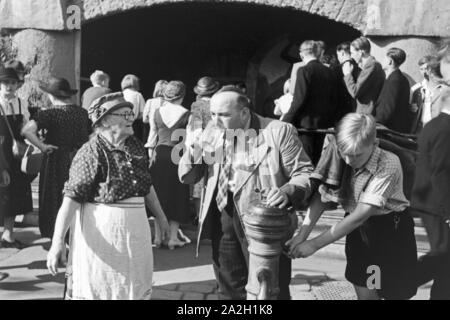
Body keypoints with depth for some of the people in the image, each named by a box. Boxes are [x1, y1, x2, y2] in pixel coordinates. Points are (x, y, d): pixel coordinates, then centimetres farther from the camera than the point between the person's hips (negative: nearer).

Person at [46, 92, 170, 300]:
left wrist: (160, 217, 25)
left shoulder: (136, 146, 6)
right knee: (97, 288, 6)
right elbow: (71, 197, -20)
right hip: (101, 230, -7)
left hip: (135, 227, 7)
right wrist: (58, 242, -25)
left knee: (136, 286, 18)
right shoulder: (91, 152, -15)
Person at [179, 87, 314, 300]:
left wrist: (287, 192, -28)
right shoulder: (212, 132, 7)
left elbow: (304, 172, -7)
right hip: (222, 218, 5)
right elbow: (187, 177, 9)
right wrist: (192, 151, -12)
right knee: (229, 289, 18)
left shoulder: (278, 131, -10)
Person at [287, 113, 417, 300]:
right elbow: (320, 197, -10)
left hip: (391, 230, -4)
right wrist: (302, 235, -24)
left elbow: (361, 214, -28)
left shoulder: (388, 165, -27)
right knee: (364, 293, 12)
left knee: (394, 293, 6)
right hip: (358, 230, 4)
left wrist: (314, 244, -26)